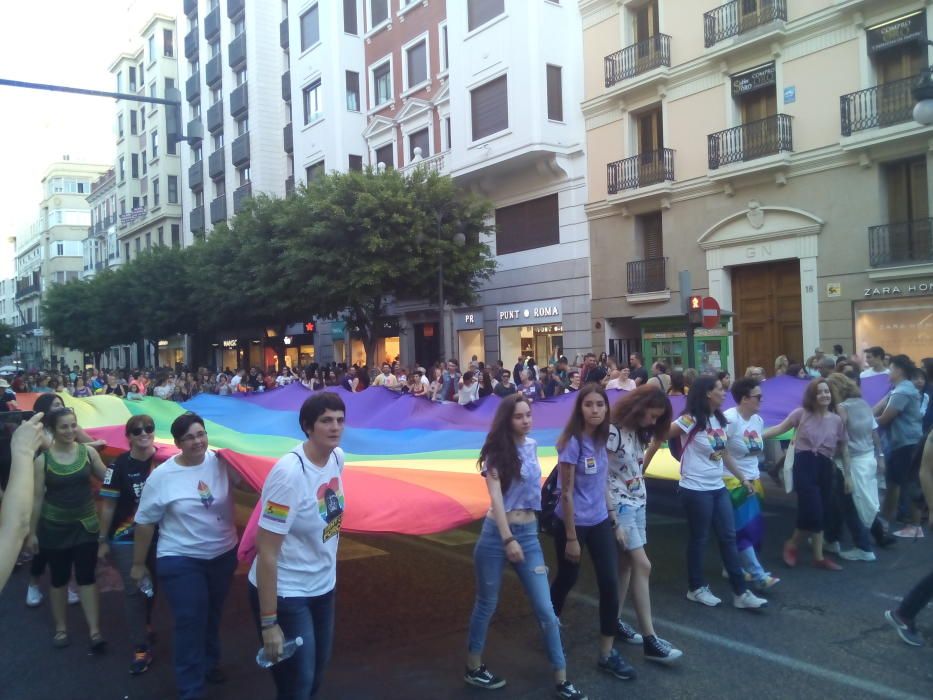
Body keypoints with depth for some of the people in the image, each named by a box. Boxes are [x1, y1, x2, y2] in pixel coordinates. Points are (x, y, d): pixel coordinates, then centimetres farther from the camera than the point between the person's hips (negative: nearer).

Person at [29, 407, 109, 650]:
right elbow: (37, 498, -5)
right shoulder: (42, 459, -10)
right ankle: (61, 628, 28)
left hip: (85, 525, 1)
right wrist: (32, 532, -1)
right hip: (54, 527, -1)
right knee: (59, 579, 12)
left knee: (86, 577, 3)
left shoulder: (88, 452, -5)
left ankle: (94, 631, 6)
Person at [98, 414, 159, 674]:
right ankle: (141, 648, 10)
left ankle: (146, 627, 43)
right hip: (126, 539, -3)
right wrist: (103, 540, -5)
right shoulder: (120, 465, -14)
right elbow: (108, 505, -8)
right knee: (134, 590, 1)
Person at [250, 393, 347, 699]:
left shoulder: (338, 457, -5)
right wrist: (269, 622, -23)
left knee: (316, 673, 22)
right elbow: (266, 552, -25)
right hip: (285, 594, -7)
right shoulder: (289, 473, -27)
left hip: (322, 586, 7)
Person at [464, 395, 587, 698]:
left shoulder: (532, 445, 7)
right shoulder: (496, 451, -8)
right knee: (487, 604, 9)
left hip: (529, 533, 4)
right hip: (496, 532, -4)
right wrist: (508, 539, -23)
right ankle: (473, 668, 28)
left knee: (545, 609, 3)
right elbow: (495, 496, -15)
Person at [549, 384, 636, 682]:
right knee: (567, 579, 13)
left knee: (610, 583, 2)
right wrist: (571, 538, -15)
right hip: (572, 522, -6)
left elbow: (601, 481, 8)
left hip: (600, 521, 6)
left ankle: (607, 654, 13)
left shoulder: (601, 439, 0)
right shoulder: (572, 442, -19)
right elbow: (566, 493, -17)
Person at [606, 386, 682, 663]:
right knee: (642, 566, -9)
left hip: (637, 504, 8)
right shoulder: (613, 431, -18)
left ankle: (615, 621, 24)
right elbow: (602, 479, -18)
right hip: (620, 506, -8)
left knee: (626, 564, 11)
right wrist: (614, 520, -18)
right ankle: (650, 640, -5)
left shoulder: (638, 432, 8)